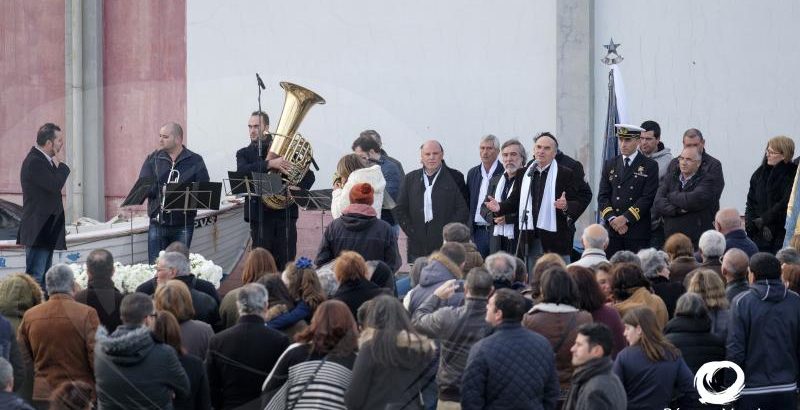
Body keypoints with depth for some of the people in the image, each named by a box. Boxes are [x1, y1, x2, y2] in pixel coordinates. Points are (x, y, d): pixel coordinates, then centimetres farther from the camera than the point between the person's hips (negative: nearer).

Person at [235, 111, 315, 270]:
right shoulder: (244, 154, 10)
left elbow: (309, 176, 8)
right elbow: (242, 171, -13)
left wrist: (297, 189, -13)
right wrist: (270, 164, -26)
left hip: (285, 214, 0)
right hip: (260, 215, 0)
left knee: (286, 263, -3)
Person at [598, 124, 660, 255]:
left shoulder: (650, 166, 2)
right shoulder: (610, 165, 13)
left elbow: (648, 198, -6)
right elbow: (603, 196, 9)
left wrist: (625, 218, -13)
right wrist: (612, 219, -7)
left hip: (638, 231, -3)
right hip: (612, 230, 3)